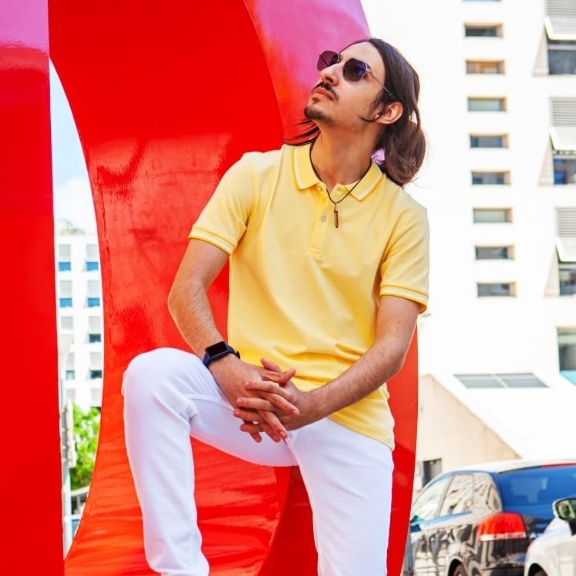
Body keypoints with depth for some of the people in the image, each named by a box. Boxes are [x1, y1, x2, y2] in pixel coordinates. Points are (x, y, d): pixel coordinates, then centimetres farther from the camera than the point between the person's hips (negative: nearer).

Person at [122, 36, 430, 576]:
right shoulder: (256, 175, 3)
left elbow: (392, 347, -6)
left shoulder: (402, 216, 1)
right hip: (250, 397, 1)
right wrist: (228, 370, -23)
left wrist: (310, 406, -22)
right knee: (152, 373, -29)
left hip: (349, 416, 0)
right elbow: (186, 290, -4)